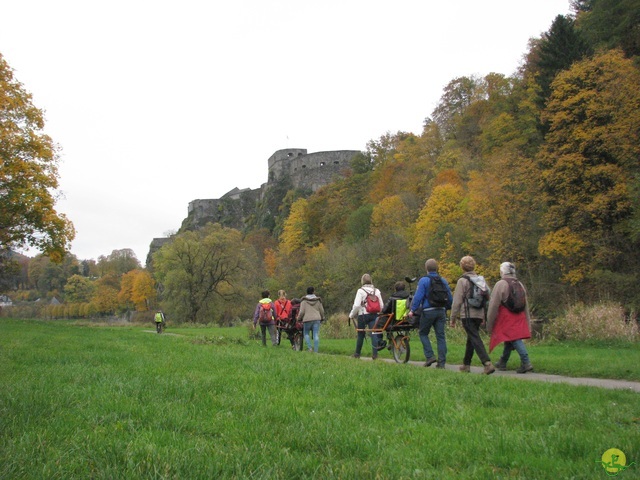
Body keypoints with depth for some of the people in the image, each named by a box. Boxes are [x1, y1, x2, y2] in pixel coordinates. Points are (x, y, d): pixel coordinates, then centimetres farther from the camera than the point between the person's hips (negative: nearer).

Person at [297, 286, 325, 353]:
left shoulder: (304, 300, -1)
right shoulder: (318, 300, 8)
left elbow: (302, 311, -6)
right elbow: (322, 311, 11)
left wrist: (299, 318, 8)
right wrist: (322, 318, 26)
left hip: (307, 319, -2)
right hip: (316, 319, 2)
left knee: (306, 334, 13)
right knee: (316, 335, 0)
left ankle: (310, 348, -2)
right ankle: (316, 351, -4)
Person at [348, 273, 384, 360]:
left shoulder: (361, 291, -7)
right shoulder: (377, 291, 6)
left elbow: (356, 305, -12)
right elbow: (381, 305, 6)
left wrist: (352, 315, -1)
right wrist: (379, 313, 20)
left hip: (363, 315, -3)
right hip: (374, 315, 3)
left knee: (360, 335, 9)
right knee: (374, 334, -1)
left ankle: (357, 353, 21)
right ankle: (375, 353, -11)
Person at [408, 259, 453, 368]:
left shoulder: (424, 280, -6)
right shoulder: (443, 281, 11)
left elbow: (418, 297, -12)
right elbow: (450, 298, 14)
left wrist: (413, 310, -6)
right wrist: (446, 309, 28)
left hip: (428, 311, -4)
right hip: (441, 311, 5)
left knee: (423, 333, 12)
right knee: (440, 336, 5)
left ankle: (430, 356, 0)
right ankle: (441, 362, 3)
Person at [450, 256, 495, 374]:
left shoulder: (462, 281, -7)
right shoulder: (481, 279, 12)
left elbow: (457, 301, -9)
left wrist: (453, 318, -2)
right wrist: (483, 316, 21)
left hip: (467, 315, -7)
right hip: (479, 315, 7)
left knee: (475, 339, -10)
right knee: (471, 339, 17)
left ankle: (487, 363, -22)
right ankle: (466, 364, 25)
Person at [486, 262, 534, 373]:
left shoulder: (501, 284, -9)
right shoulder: (520, 284, 14)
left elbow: (493, 306, -9)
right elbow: (526, 305, 17)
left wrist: (489, 324, -3)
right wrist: (528, 322, 20)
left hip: (506, 319, -7)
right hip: (519, 319, 7)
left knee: (515, 339, -10)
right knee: (509, 341, 16)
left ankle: (526, 363, -20)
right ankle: (502, 363, 29)